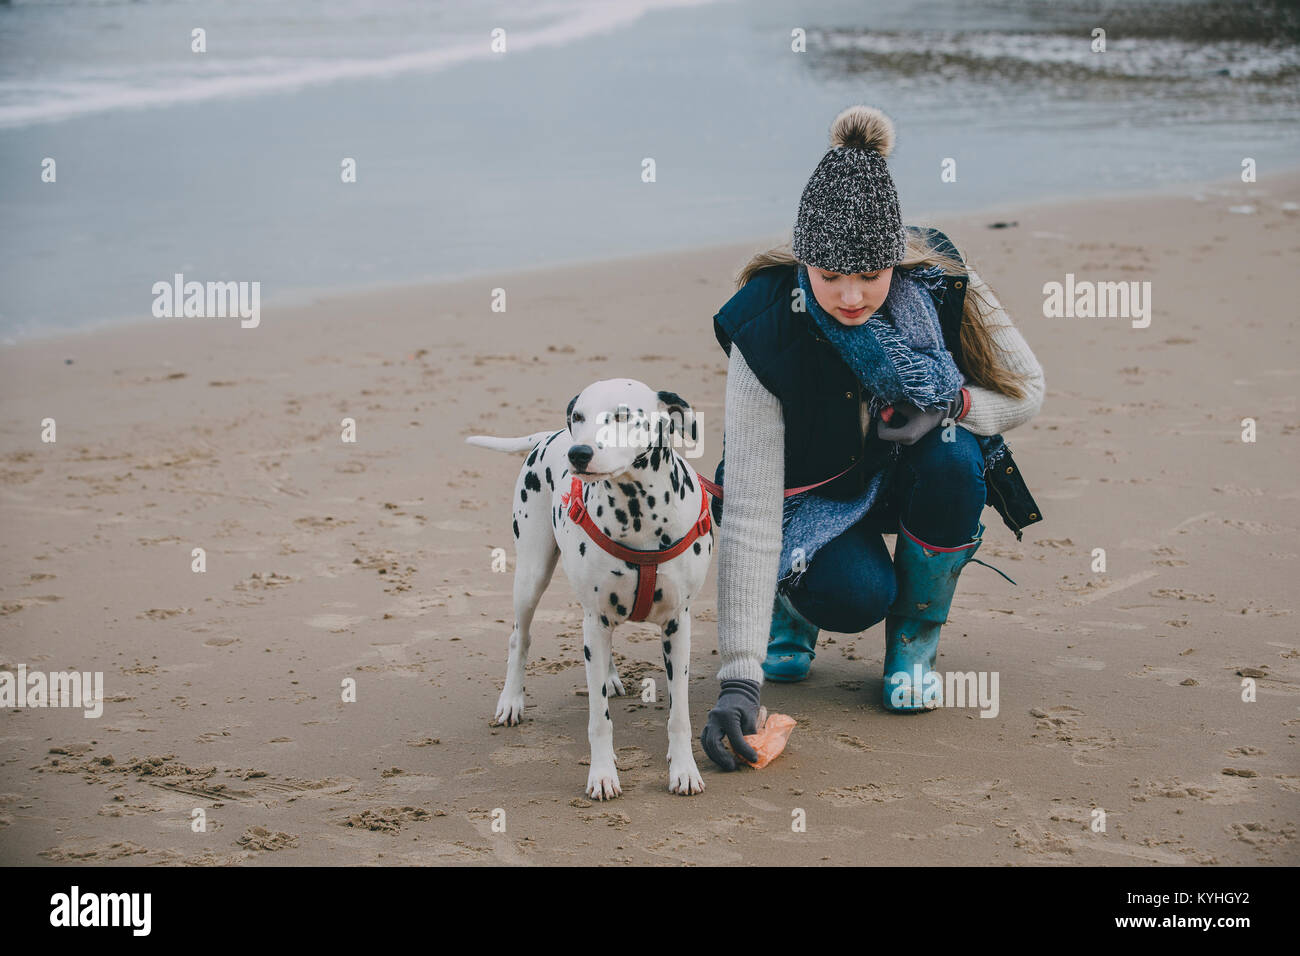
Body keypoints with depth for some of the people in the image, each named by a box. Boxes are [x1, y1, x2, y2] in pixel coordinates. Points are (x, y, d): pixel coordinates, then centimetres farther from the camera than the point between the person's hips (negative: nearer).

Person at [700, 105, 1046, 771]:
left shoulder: (940, 284, -24)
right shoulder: (764, 332, -30)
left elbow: (1025, 390, -6)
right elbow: (747, 511, -32)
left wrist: (951, 404, -31)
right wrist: (738, 680, -39)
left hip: (913, 470, 3)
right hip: (818, 488, -3)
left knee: (954, 459, -32)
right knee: (855, 593, -31)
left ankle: (915, 639, -5)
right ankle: (794, 600, 9)